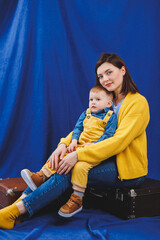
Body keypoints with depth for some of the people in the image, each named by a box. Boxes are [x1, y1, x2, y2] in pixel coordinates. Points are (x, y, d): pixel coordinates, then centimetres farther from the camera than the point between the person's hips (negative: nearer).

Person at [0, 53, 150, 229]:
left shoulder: (138, 102, -11)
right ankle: (21, 199, -25)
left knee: (68, 172, -26)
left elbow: (119, 141, -22)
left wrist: (78, 155, -29)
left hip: (128, 168, -7)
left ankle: (16, 210, -29)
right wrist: (64, 144, -13)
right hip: (108, 160, 7)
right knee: (60, 164, -18)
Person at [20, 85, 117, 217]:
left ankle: (76, 200, -26)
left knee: (80, 166, -32)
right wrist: (74, 141, -2)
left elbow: (108, 135, -7)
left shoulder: (111, 117, 1)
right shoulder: (86, 114, 20)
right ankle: (41, 176, -11)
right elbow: (77, 128, 17)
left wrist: (93, 145, -18)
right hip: (79, 147, 8)